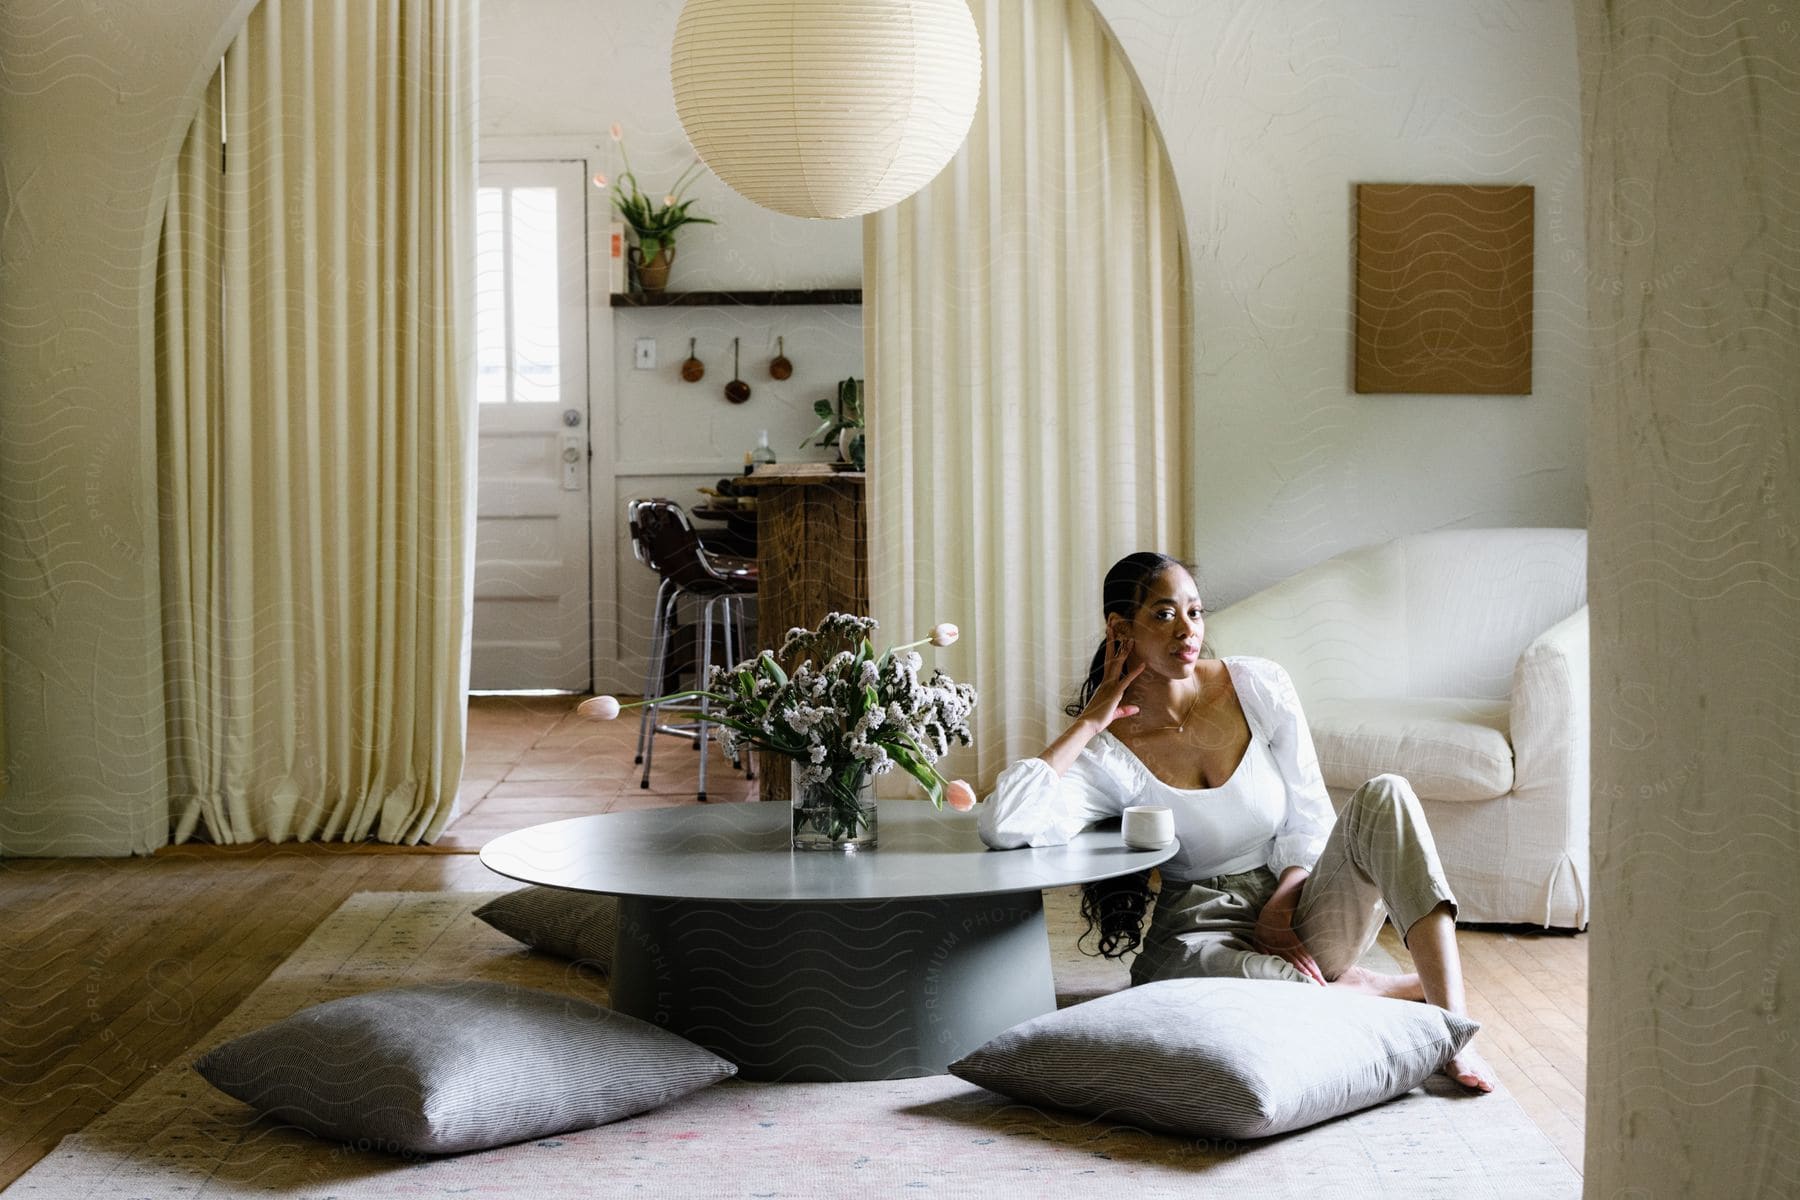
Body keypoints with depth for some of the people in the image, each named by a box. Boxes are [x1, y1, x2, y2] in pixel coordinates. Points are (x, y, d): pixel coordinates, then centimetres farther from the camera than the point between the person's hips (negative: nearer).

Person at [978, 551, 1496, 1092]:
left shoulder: (1259, 686, -3)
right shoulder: (1109, 754, -9)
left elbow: (1311, 822, 2)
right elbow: (1002, 825, -27)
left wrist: (1278, 912, -16)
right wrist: (1088, 722, -17)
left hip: (1297, 906, 2)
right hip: (1206, 923, -2)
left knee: (1384, 795, -24)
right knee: (1165, 965, -39)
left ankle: (1452, 1027, -32)